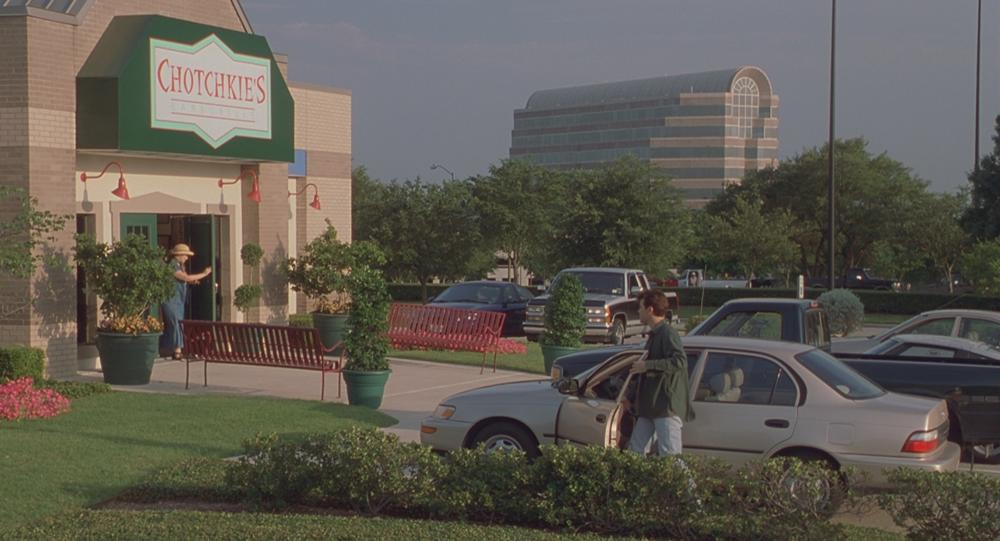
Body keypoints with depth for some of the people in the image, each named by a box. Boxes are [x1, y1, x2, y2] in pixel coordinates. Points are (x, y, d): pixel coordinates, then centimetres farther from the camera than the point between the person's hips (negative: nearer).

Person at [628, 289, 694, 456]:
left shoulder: (668, 333, -12)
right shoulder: (654, 334, 20)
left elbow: (680, 361, -27)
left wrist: (648, 365, -24)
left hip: (668, 406, -10)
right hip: (650, 406, 10)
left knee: (670, 454, -14)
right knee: (635, 449, 10)